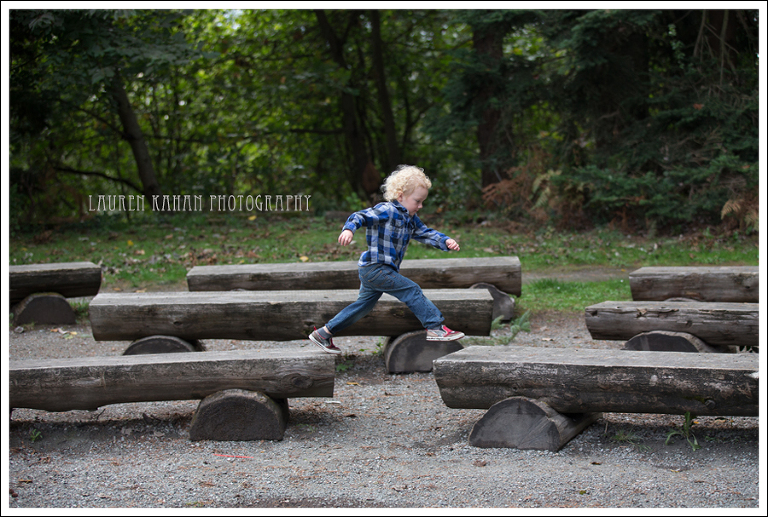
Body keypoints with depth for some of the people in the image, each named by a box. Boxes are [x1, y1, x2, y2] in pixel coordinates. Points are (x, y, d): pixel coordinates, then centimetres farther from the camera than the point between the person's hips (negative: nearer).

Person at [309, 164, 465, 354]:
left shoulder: (410, 219, 15)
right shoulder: (386, 211, -14)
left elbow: (426, 233, 18)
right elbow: (360, 216, -22)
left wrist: (446, 242, 2)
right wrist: (349, 229, -42)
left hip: (371, 272, 11)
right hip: (375, 267, -11)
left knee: (364, 304, 17)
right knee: (411, 290, -12)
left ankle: (324, 333, 23)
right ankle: (435, 328, -9)